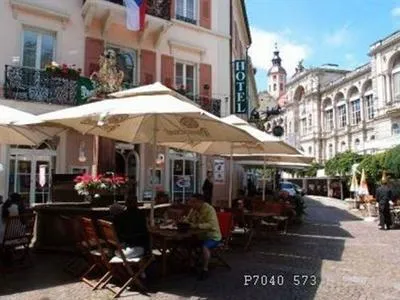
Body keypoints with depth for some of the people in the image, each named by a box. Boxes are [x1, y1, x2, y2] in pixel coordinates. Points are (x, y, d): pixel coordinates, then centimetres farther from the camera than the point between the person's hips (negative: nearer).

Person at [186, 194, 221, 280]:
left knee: (205, 247, -35)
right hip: (200, 235, 8)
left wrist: (197, 225, -36)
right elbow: (188, 220, 14)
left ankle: (205, 269, -16)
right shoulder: (193, 209, 4)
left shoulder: (209, 209, -20)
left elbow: (211, 225, -31)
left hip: (212, 236, -8)